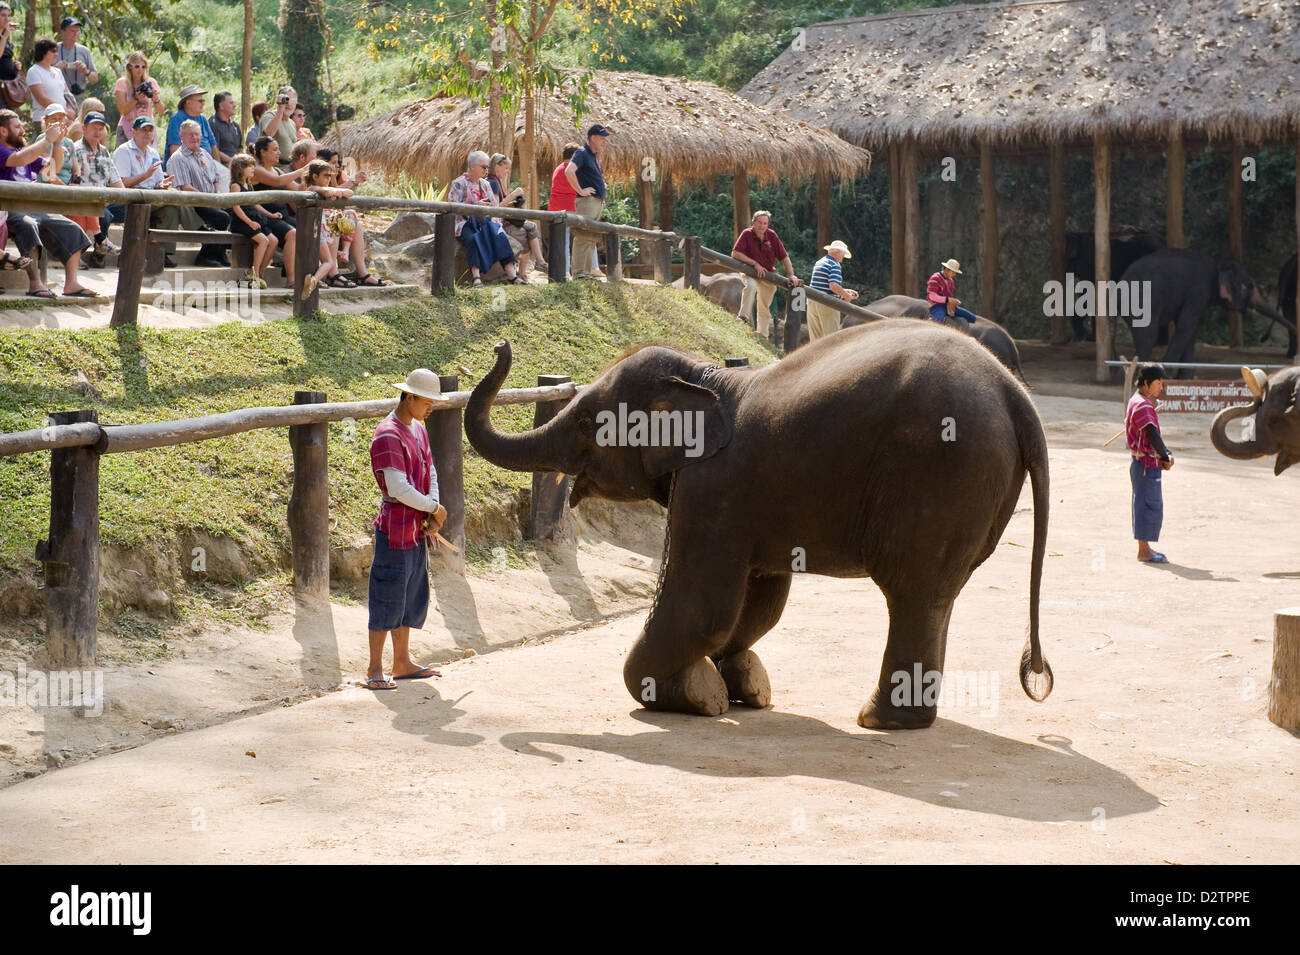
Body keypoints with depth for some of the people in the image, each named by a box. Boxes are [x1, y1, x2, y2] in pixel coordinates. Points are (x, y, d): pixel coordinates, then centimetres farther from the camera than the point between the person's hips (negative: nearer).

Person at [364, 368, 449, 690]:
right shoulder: (388, 435, -17)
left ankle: (402, 663, 25)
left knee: (412, 597, 15)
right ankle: (374, 670, 4)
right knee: (388, 600, -3)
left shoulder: (419, 430, 12)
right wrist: (435, 509, -12)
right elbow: (398, 489, -23)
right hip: (395, 530, -9)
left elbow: (430, 474, 14)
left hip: (418, 531, 9)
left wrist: (432, 518, 0)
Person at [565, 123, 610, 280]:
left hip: (598, 201, 10)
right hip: (587, 201, -10)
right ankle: (579, 272, -14)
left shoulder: (594, 155, 20)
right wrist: (580, 191, -20)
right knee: (583, 236, -12)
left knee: (591, 238, 10)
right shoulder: (582, 153, -9)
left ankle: (587, 271, 13)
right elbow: (569, 171, -24)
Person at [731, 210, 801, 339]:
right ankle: (744, 317, -37)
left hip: (768, 274, 4)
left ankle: (763, 335, 18)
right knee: (751, 286, -38)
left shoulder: (772, 235, -6)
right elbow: (735, 254, -20)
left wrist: (791, 275, -9)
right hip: (750, 272, -4)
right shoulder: (747, 234, -14)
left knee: (764, 307, 8)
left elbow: (784, 257, -1)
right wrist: (755, 264, -22)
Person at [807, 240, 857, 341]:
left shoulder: (818, 263, 18)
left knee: (815, 337, 10)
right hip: (827, 305, -8)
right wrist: (846, 295, -8)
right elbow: (834, 286, -24)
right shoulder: (835, 265, -10)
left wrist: (845, 291, 22)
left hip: (812, 302, 8)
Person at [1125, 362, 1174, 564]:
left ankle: (1145, 548, 23)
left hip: (1146, 463, 10)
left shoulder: (1140, 402, 16)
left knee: (1150, 505, 16)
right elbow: (1153, 435, -24)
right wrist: (1166, 457, -14)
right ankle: (1144, 551, -2)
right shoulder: (1142, 405, -17)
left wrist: (1164, 456, 6)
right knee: (1149, 504, -6)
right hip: (1146, 463, -10)